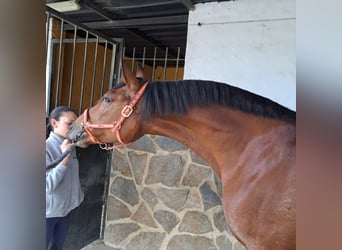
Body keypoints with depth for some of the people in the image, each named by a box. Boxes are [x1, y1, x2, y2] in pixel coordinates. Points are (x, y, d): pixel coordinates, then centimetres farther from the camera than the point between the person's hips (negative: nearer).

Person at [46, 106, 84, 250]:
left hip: (65, 209, 6)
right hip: (49, 212, -6)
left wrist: (78, 195, 12)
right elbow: (48, 186, -28)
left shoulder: (70, 146, 0)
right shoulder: (47, 148, -24)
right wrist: (64, 159, -31)